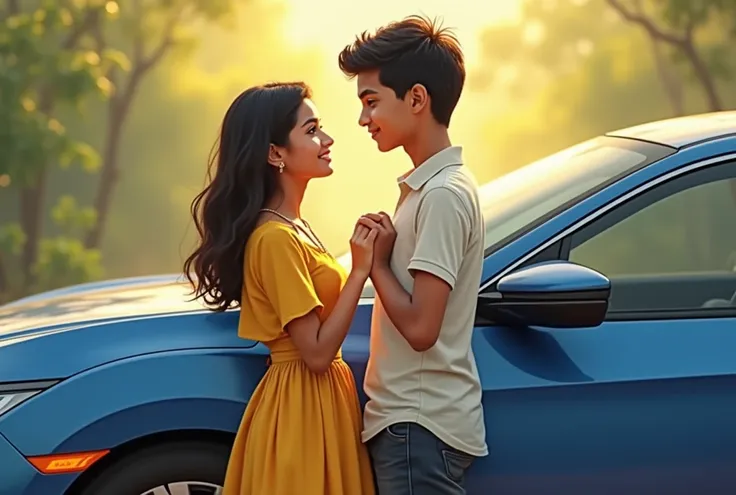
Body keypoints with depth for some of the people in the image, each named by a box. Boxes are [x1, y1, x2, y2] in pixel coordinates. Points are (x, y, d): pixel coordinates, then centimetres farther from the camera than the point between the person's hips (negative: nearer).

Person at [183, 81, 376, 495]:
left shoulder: (292, 227, 11)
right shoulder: (275, 238, -18)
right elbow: (316, 352, -21)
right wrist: (361, 271, -18)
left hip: (320, 403, 10)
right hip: (303, 410, -10)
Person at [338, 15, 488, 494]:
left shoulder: (443, 195, -16)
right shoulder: (427, 185, 14)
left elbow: (420, 327, -21)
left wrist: (375, 261, -9)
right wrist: (379, 255, 6)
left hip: (421, 427, -10)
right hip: (408, 419, 10)